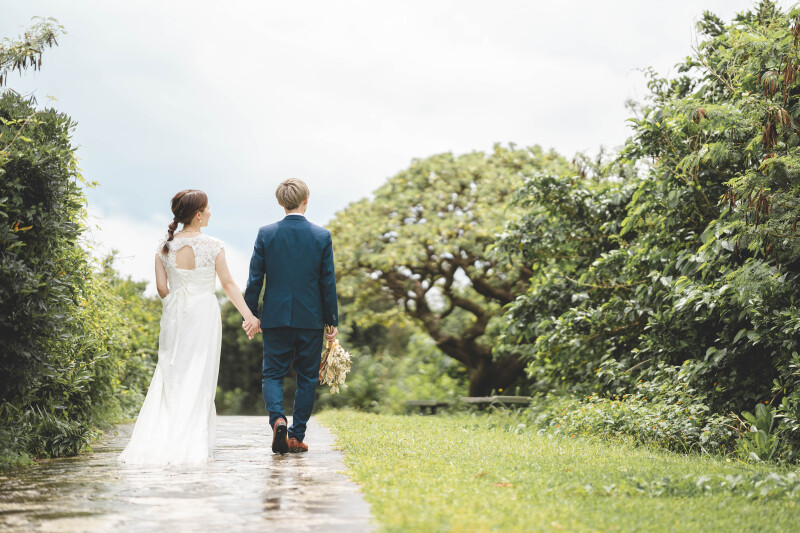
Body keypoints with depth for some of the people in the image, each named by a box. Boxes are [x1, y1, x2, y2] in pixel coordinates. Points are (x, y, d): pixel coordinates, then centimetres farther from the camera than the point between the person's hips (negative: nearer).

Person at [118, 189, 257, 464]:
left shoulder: (164, 246, 2)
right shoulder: (212, 245, -8)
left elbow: (161, 287, 2)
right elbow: (228, 284, -5)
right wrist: (249, 316, 2)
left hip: (173, 315, 3)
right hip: (204, 313, -3)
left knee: (169, 376, 10)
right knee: (199, 378, 2)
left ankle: (156, 441, 5)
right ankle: (192, 444, 1)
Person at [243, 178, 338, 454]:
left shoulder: (266, 234, -2)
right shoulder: (322, 236, -3)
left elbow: (255, 278, -1)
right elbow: (328, 282, -1)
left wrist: (251, 314, 8)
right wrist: (332, 321, 6)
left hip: (275, 318, 0)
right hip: (311, 318, 0)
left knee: (272, 374, 9)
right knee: (307, 377, 10)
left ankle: (277, 418, -16)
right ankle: (297, 436, 10)